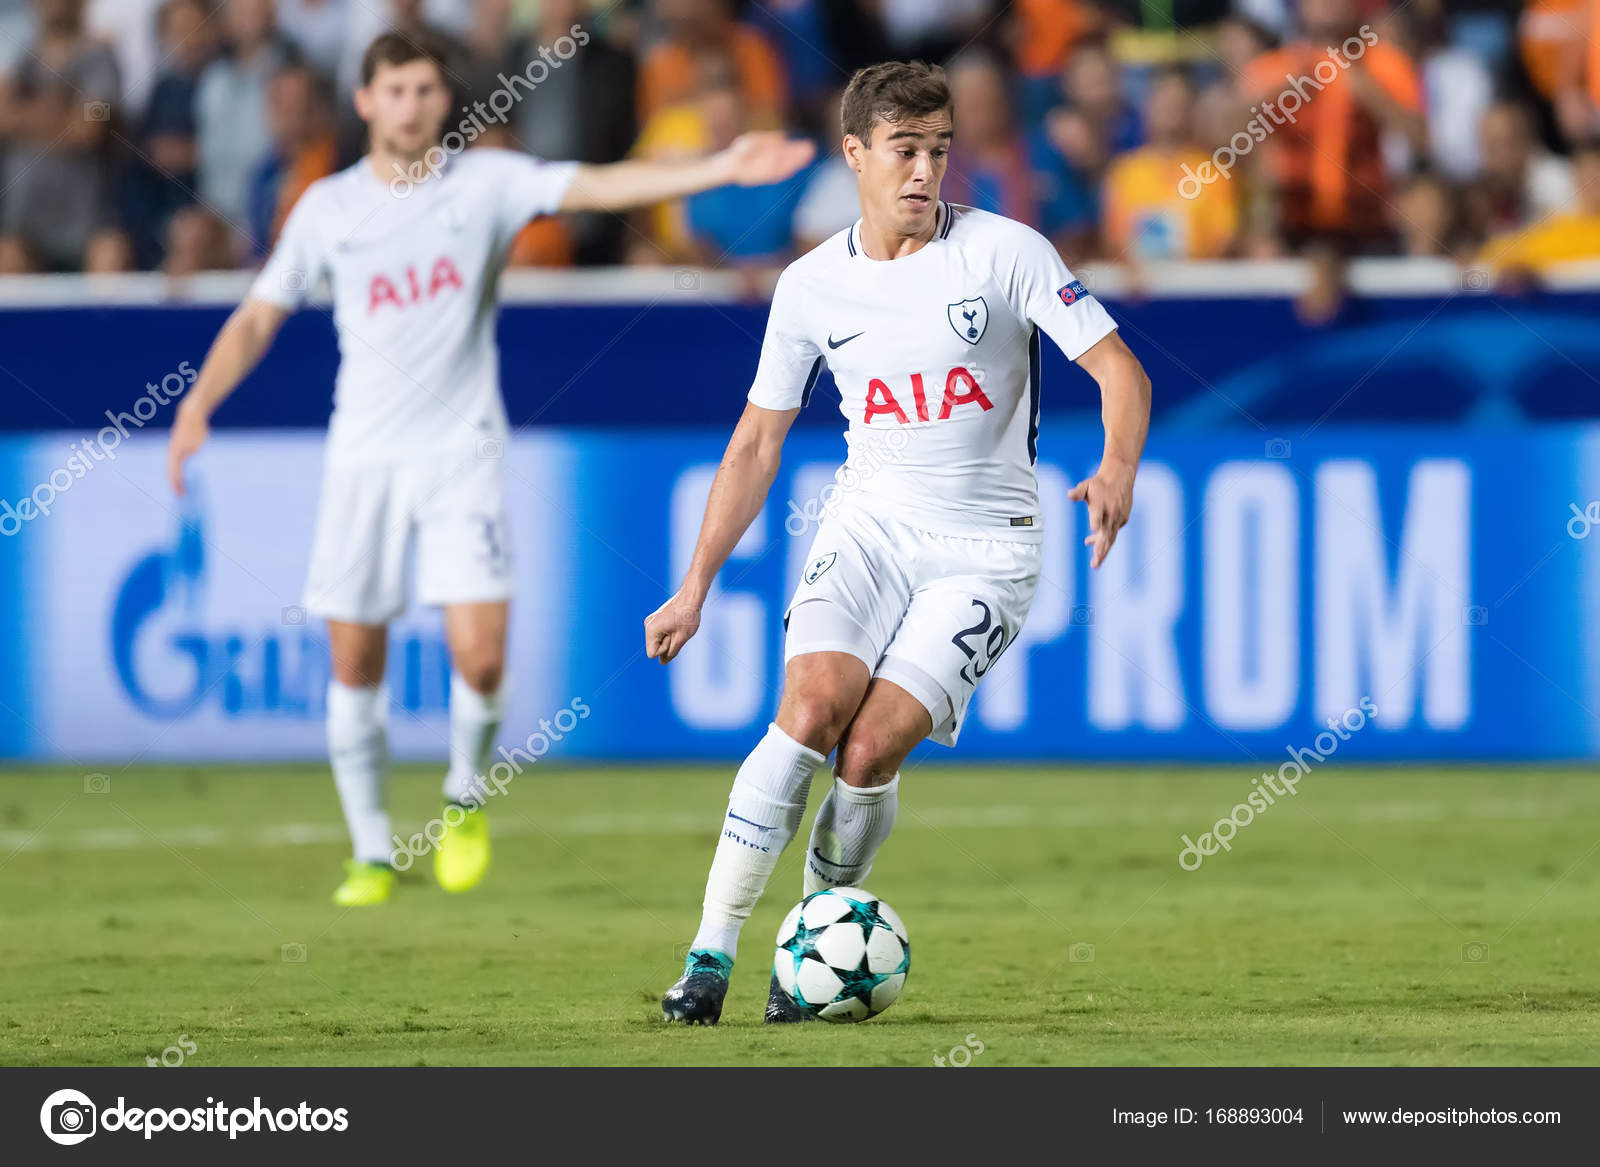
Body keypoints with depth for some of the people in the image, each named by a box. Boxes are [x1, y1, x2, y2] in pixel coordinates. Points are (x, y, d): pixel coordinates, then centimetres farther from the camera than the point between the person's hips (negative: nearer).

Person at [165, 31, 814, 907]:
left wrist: (720, 171, -26)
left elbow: (601, 186, -13)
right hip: (363, 459, 2)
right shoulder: (326, 208, 3)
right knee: (354, 664, 2)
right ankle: (372, 856, 16)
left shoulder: (486, 183, -2)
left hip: (461, 449, -2)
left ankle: (464, 802, 15)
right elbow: (258, 318, 10)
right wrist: (199, 403, -4)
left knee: (480, 654, -13)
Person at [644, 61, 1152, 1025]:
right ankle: (711, 957, -17)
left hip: (986, 546, -2)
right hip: (871, 522, 2)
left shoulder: (1005, 252, -8)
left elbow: (1119, 371, -9)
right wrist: (696, 587, 7)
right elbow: (758, 442, 10)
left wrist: (1118, 469, -30)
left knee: (872, 747, -16)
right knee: (810, 710, -21)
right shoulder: (812, 286, 2)